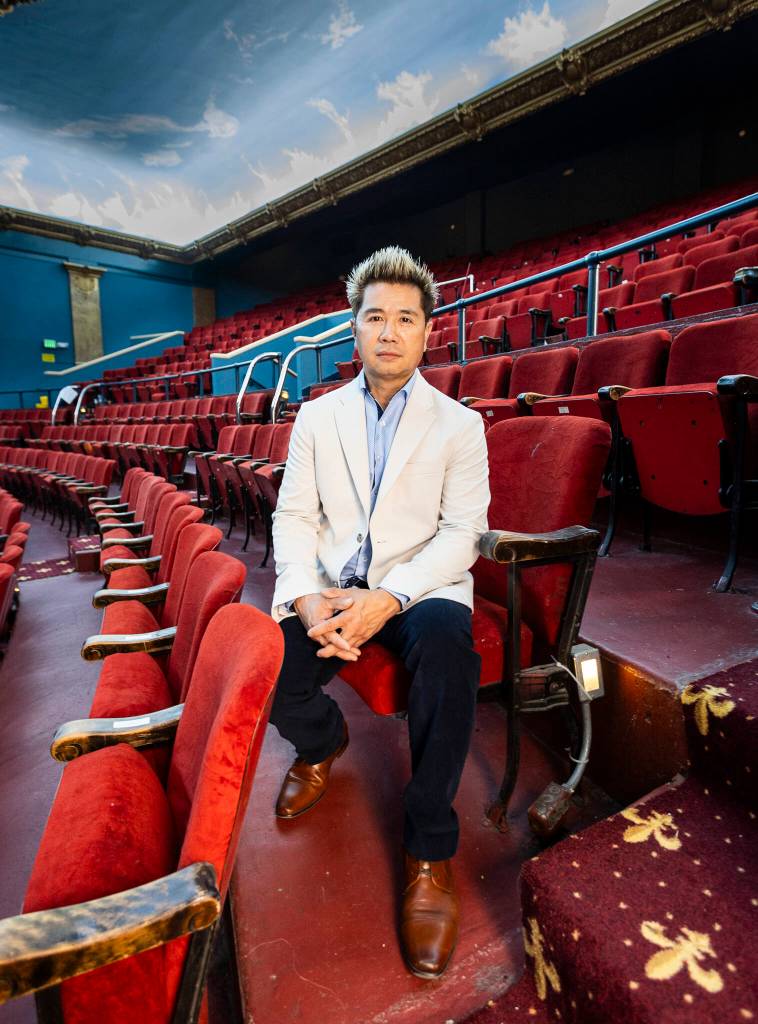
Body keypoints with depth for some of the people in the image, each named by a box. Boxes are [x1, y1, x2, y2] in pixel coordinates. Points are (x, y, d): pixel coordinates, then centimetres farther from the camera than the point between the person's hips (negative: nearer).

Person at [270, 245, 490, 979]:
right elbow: (293, 516, 4)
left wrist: (388, 598, -22)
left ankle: (430, 850, -12)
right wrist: (307, 596, -15)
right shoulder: (316, 417, 9)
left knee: (447, 643, -35)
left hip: (421, 588, -2)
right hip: (331, 587, 3)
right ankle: (323, 741, 18)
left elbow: (461, 532, -6)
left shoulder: (459, 424, 2)